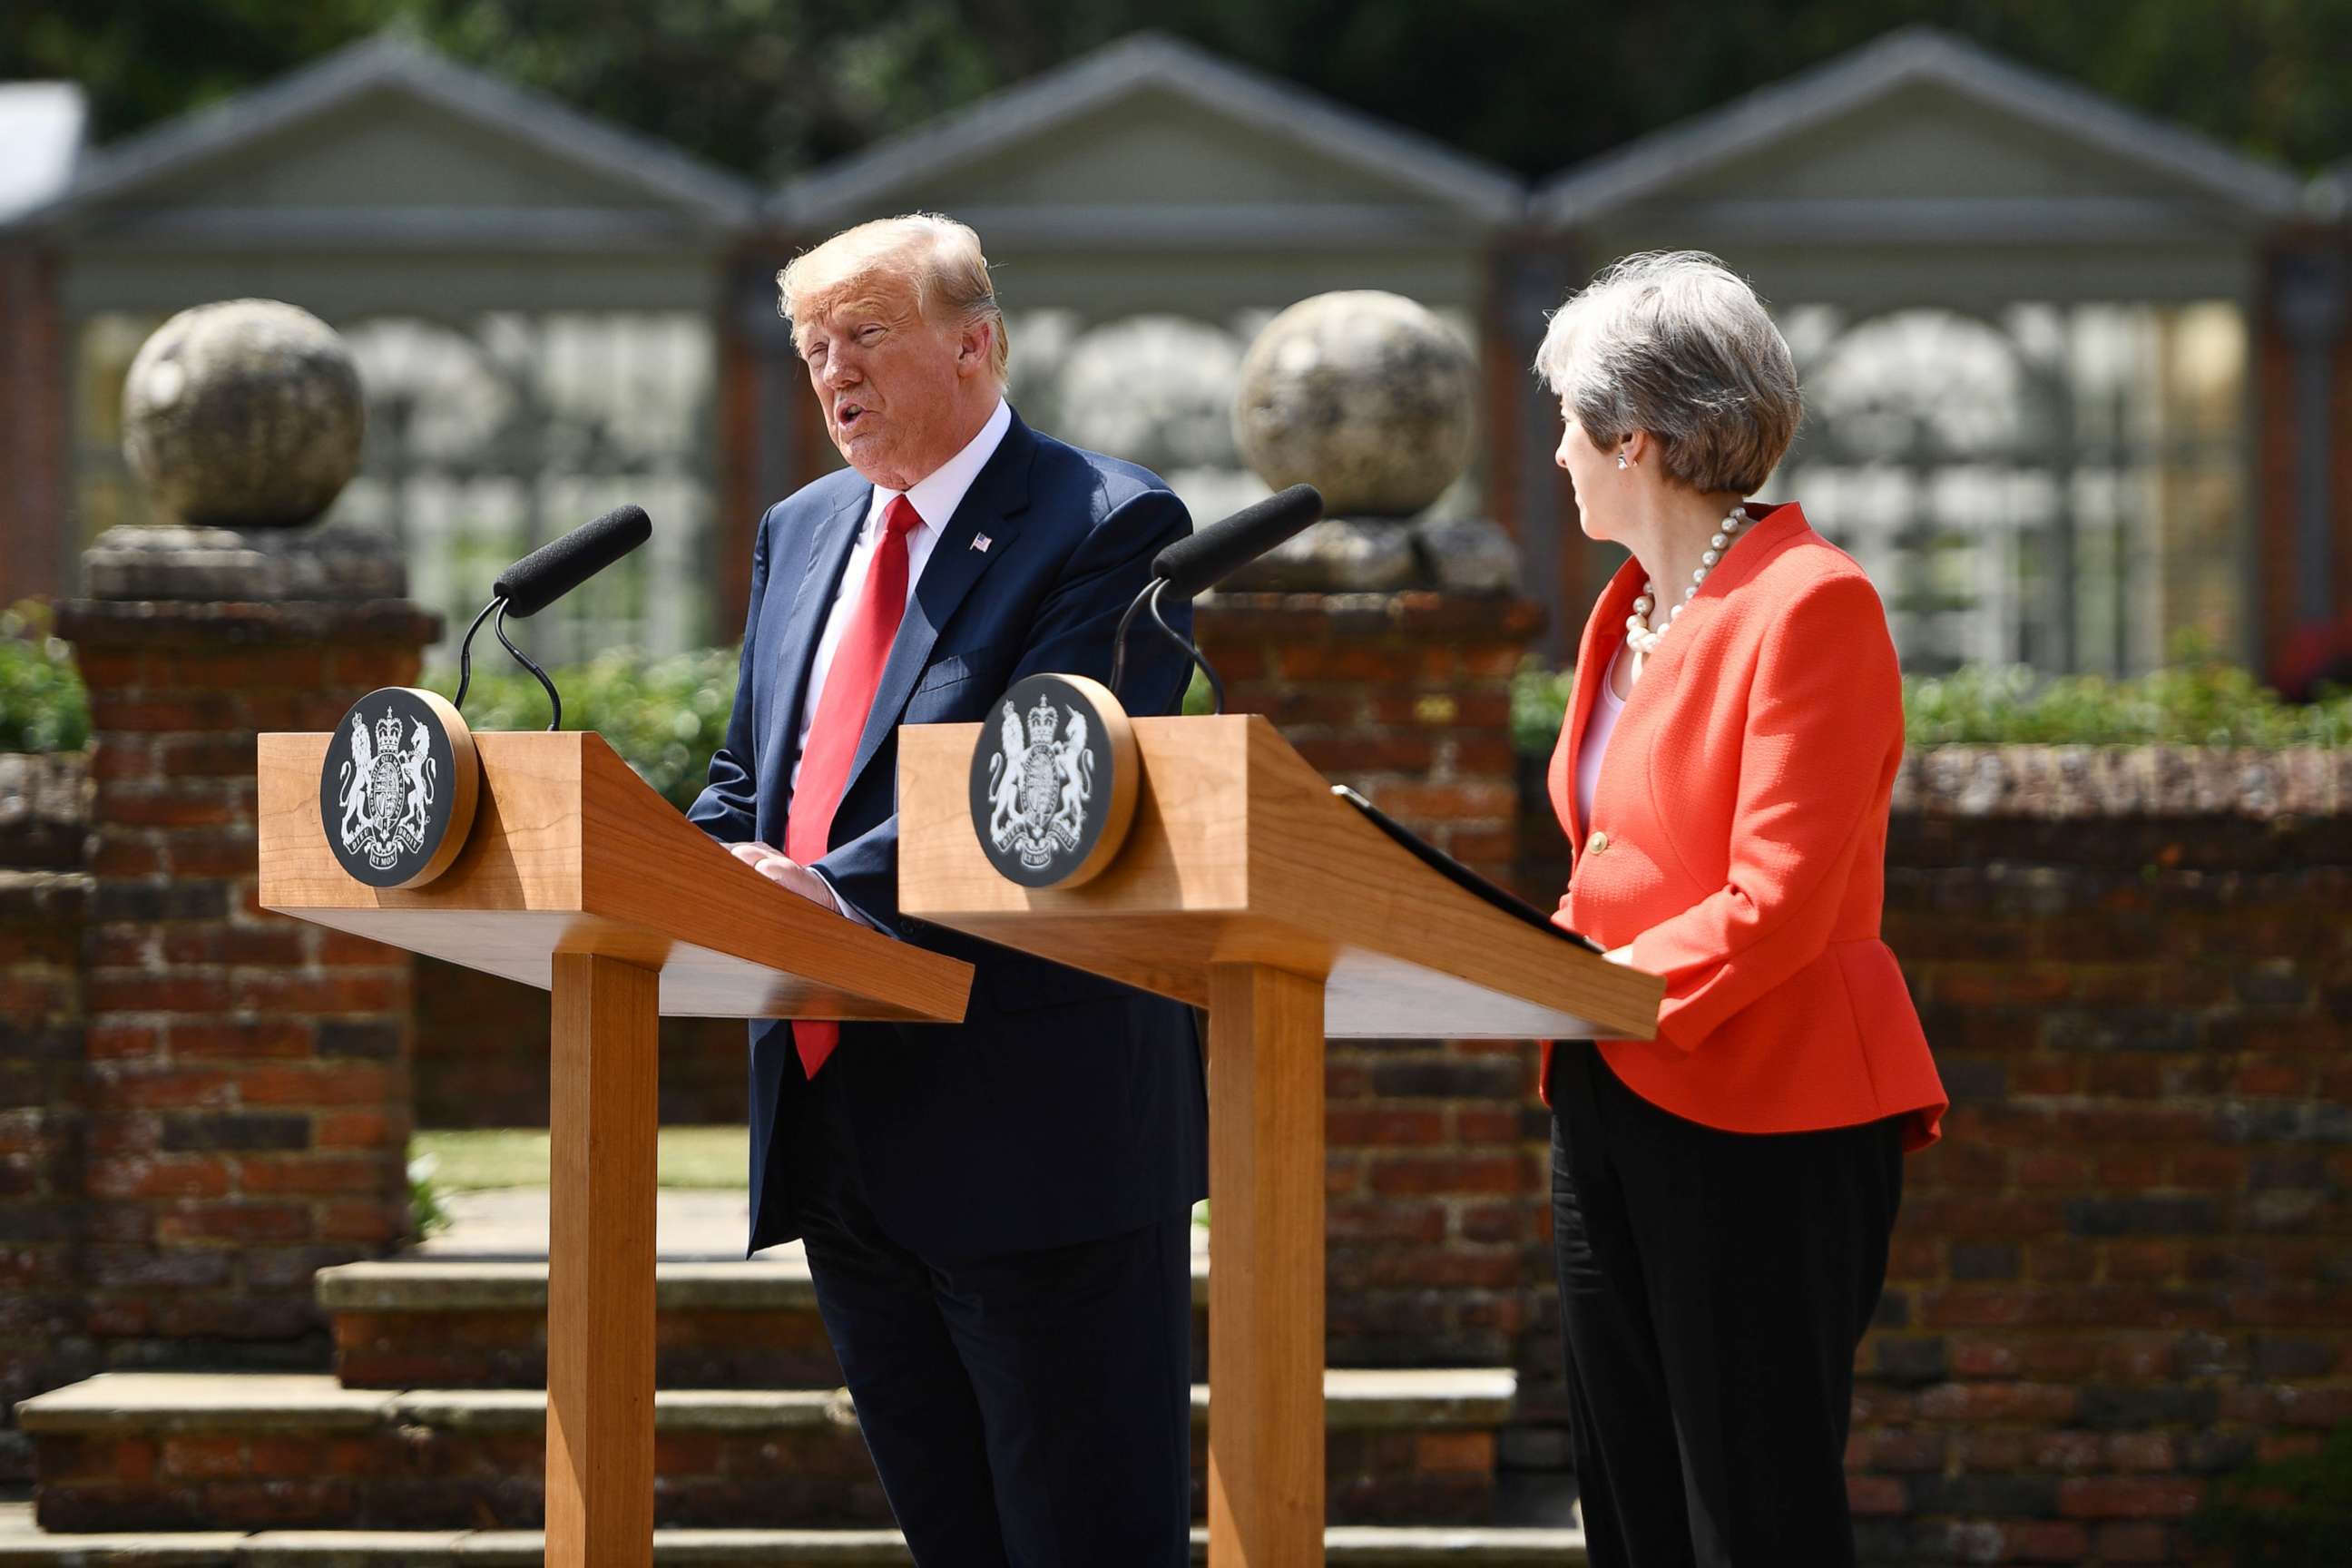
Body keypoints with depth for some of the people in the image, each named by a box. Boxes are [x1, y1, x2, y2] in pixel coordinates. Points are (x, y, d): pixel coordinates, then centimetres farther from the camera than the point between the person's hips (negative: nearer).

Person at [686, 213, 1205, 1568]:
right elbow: (748, 780, 19)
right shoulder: (802, 533, 18)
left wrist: (835, 888, -29)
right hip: (839, 1137, 8)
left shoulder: (1113, 528, -7)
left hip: (1034, 1131, -8)